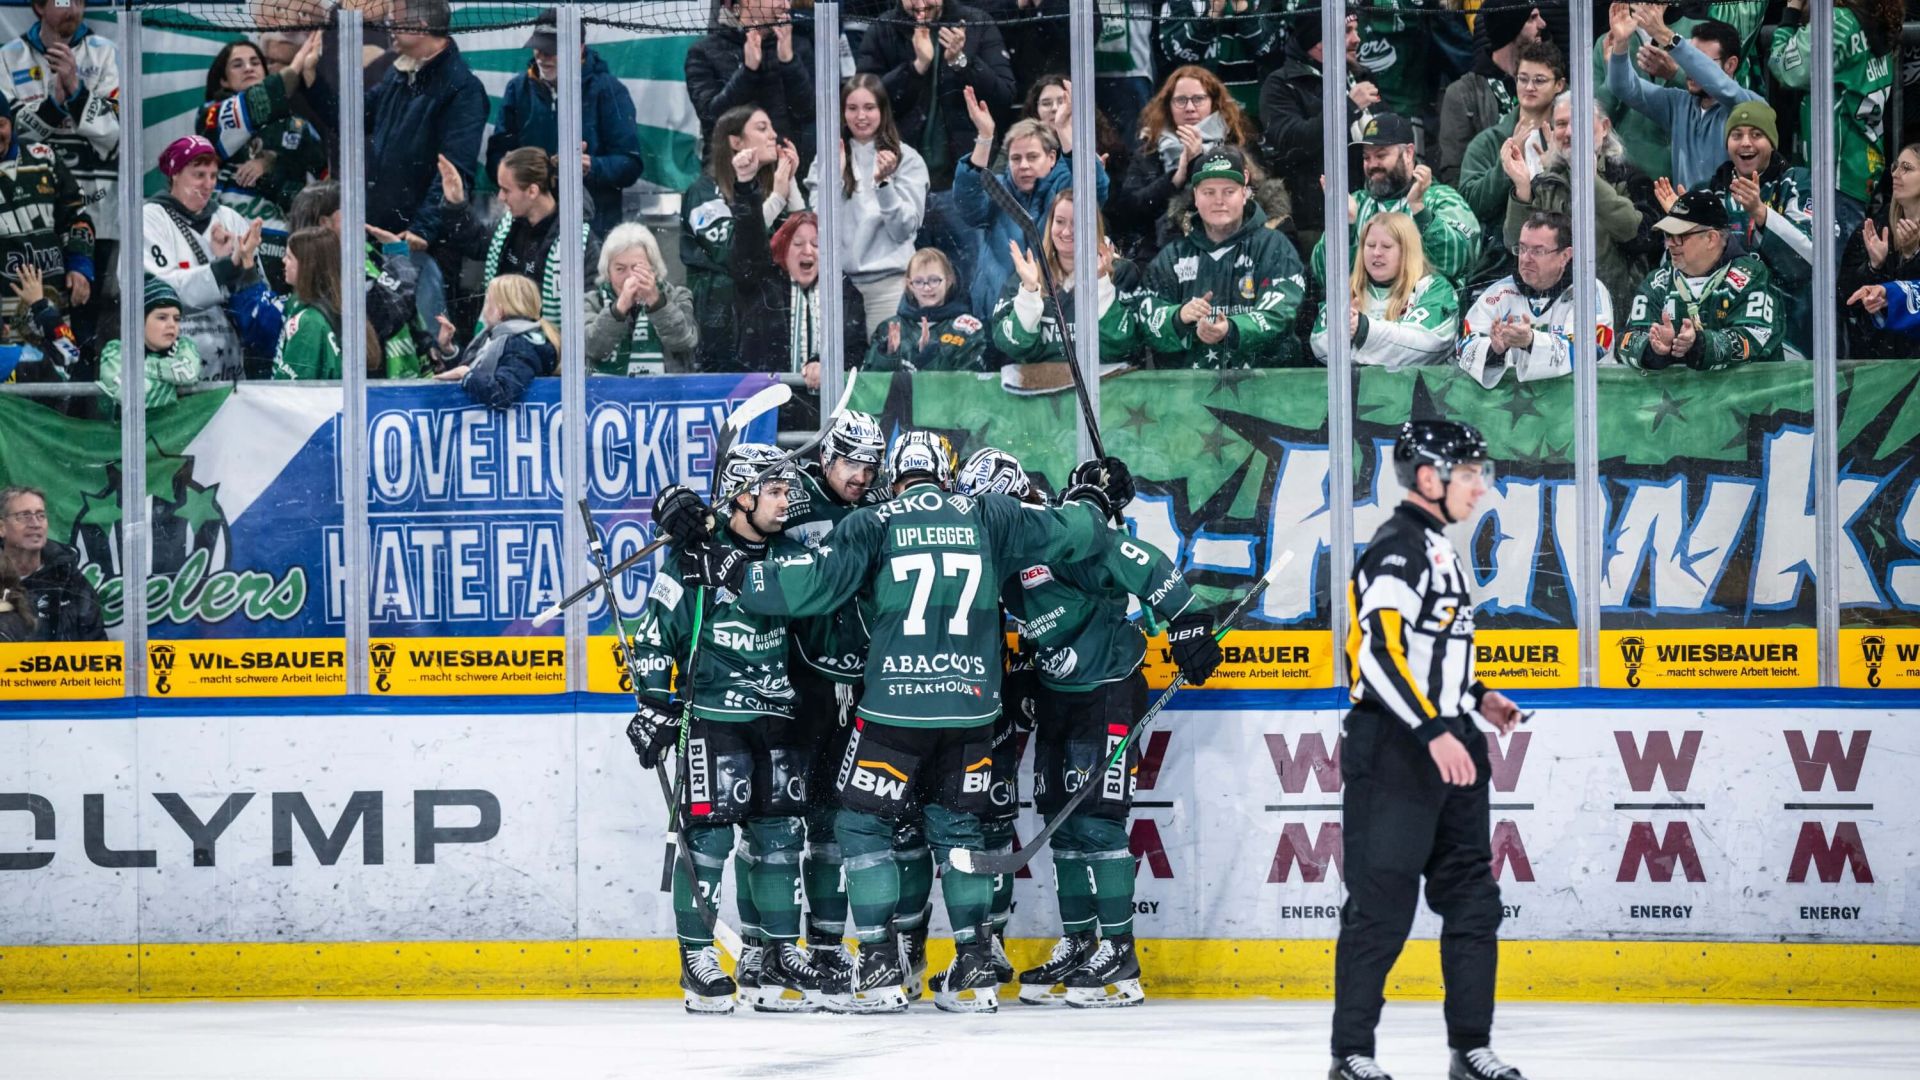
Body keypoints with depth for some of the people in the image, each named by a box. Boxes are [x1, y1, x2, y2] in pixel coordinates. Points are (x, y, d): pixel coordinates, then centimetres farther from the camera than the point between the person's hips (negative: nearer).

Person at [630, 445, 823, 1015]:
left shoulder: (790, 556, 7)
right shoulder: (693, 560, -7)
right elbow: (654, 636, -4)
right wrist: (655, 707, -7)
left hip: (777, 717, 5)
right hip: (712, 716, -5)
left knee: (778, 834, 7)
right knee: (708, 834, -7)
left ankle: (775, 952, 14)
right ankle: (697, 957, 1)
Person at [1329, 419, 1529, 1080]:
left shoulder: (1439, 548, 17)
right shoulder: (1398, 549, -14)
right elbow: (1380, 649, -24)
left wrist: (1476, 697, 16)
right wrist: (1433, 732, -27)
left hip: (1448, 745, 10)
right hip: (1392, 751, -10)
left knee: (1473, 899, 9)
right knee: (1382, 906, -6)